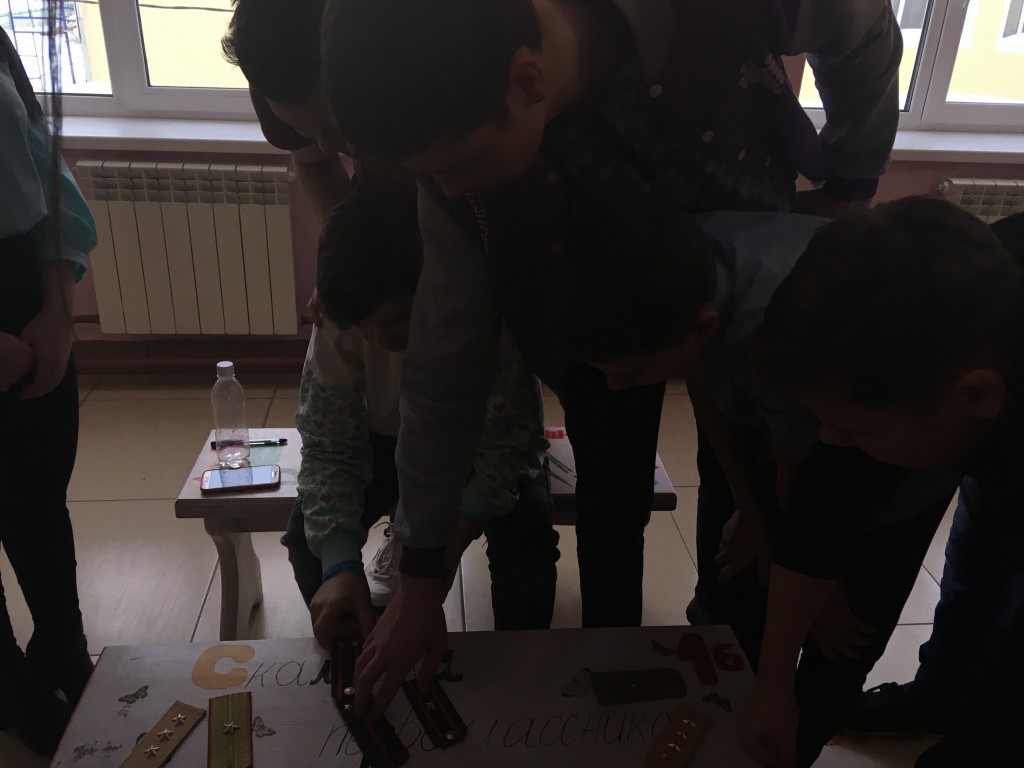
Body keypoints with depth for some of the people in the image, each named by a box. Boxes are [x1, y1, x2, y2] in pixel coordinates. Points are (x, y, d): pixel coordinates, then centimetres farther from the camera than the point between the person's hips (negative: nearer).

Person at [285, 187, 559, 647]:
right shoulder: (341, 319, -27)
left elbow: (511, 439, -27)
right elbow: (329, 446, -22)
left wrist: (455, 539, -42)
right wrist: (339, 565, -37)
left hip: (477, 443, -1)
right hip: (389, 438, 2)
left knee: (528, 532, -29)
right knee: (310, 531, -22)